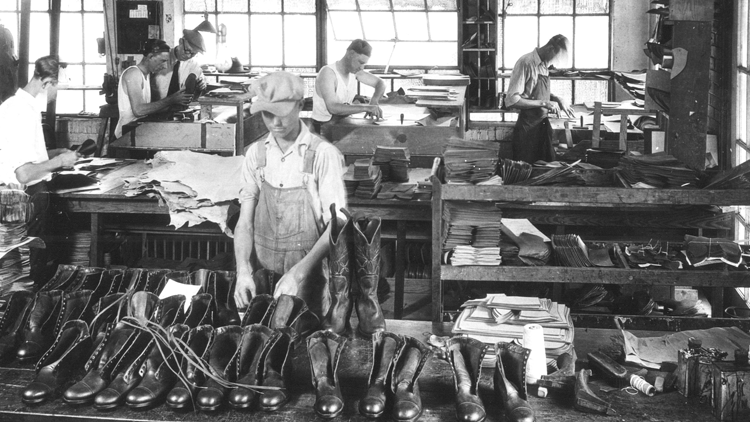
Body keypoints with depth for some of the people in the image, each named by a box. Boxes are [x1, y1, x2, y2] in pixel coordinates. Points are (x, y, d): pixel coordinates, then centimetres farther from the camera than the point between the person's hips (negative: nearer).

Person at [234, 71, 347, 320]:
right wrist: (244, 271, -15)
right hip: (262, 274, 3)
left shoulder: (323, 154, -11)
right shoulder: (256, 154, 2)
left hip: (309, 273, -3)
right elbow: (245, 222, 1)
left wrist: (298, 273, -22)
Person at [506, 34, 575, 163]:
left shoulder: (543, 65, 8)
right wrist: (543, 103, -21)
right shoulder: (526, 63, -16)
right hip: (528, 128, -8)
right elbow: (511, 100, -22)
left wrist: (556, 98, 5)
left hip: (543, 125, 8)